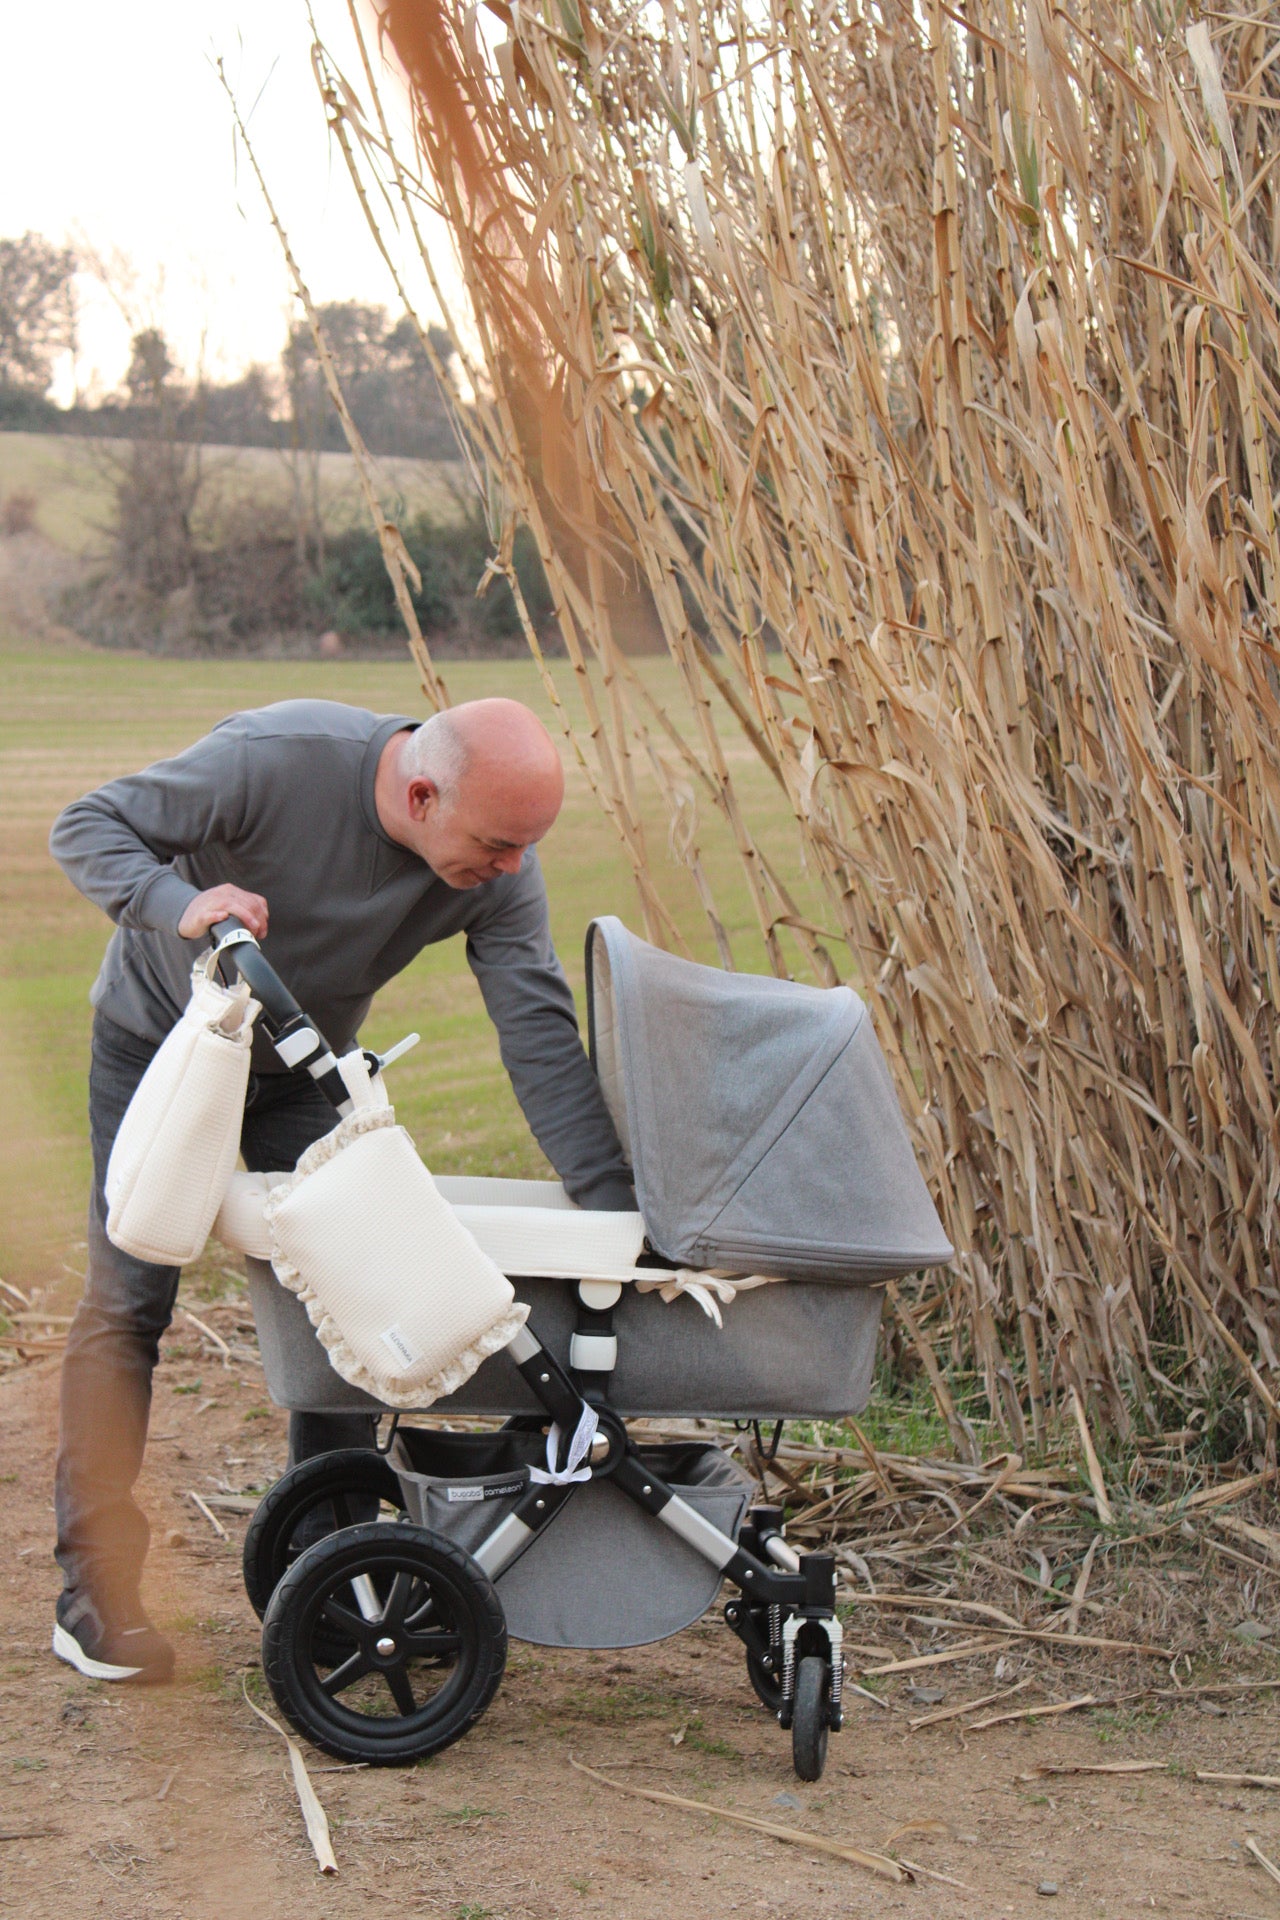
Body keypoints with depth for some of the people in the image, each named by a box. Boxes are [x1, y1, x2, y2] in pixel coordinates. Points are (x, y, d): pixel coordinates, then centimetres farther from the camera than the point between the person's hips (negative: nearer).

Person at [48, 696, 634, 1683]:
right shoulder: (277, 760, -34)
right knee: (129, 1300, -7)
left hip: (306, 1069, 4)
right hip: (160, 1038, -4)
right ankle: (96, 1593, 1)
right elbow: (87, 826, -25)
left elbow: (541, 1033, -22)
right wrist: (178, 903, -45)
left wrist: (617, 1205, -29)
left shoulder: (500, 870, -22)